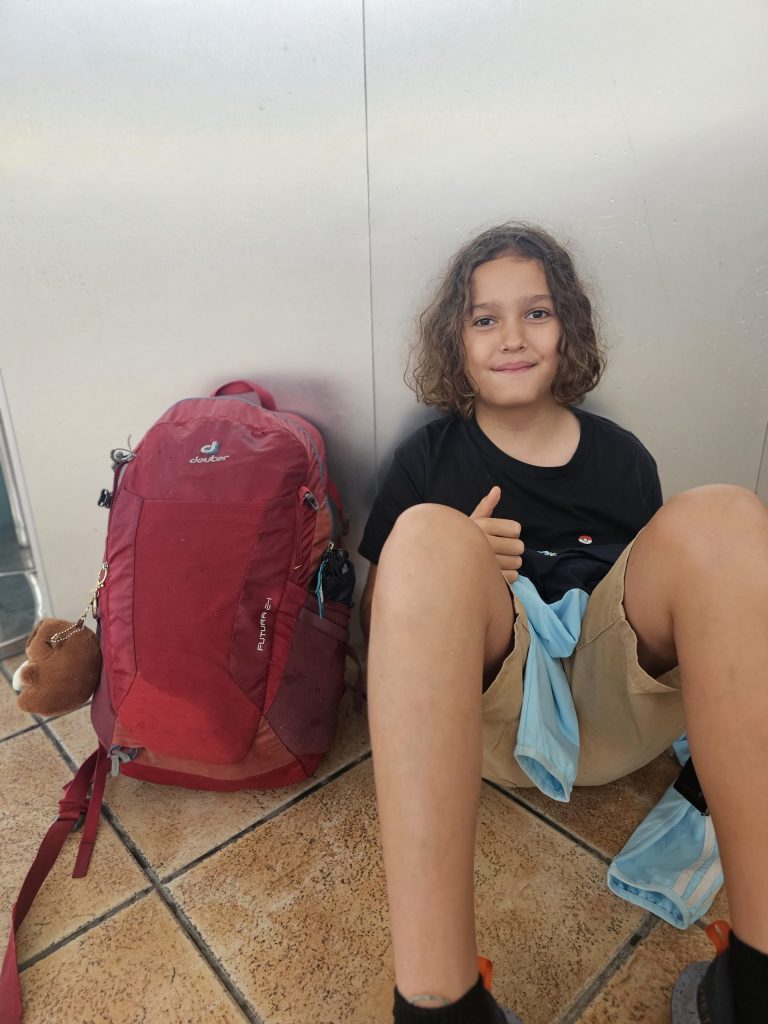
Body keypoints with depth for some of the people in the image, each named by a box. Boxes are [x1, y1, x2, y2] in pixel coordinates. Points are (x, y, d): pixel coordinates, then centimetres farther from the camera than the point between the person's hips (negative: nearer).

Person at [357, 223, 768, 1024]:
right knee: (430, 535, -28)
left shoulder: (622, 457, 14)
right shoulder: (426, 461, 8)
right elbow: (373, 624, 6)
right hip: (483, 708, -1)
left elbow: (660, 589, 20)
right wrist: (457, 582, -14)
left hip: (615, 708, 3)